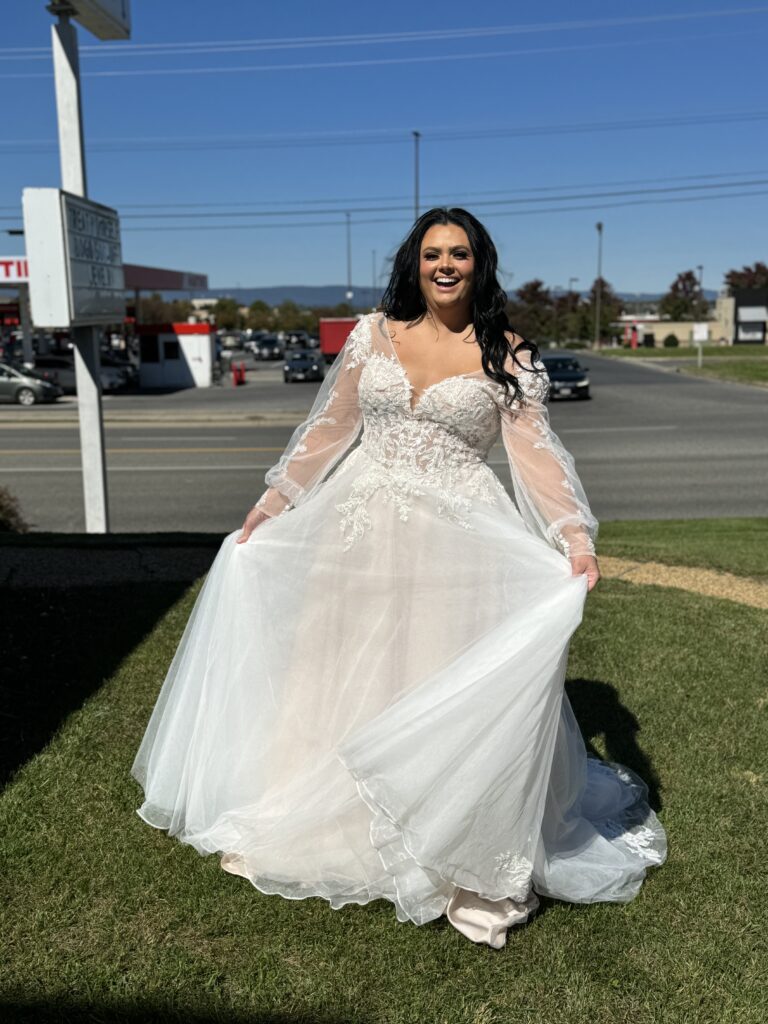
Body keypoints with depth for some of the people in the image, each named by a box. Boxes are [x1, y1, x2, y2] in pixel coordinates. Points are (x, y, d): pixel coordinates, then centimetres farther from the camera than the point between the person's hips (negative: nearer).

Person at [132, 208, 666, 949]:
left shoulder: (506, 355, -1)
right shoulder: (372, 335, 5)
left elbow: (535, 452, -8)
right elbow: (330, 428, 10)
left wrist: (575, 536, -21)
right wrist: (272, 504, 10)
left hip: (457, 540, -2)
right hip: (363, 529, 3)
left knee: (449, 691, 2)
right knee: (346, 678, 12)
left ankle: (468, 851, 20)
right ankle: (329, 823, 32)